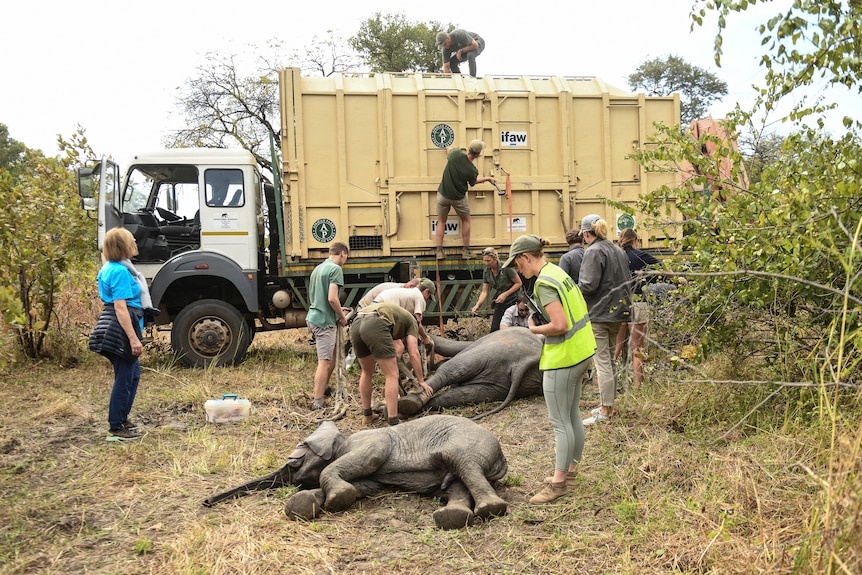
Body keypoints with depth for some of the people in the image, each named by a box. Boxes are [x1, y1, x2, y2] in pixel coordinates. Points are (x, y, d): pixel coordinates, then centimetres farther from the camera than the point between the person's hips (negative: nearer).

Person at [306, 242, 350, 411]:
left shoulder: (318, 268, 16)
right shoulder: (335, 269, -12)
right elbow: (332, 298, -21)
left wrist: (338, 310, 25)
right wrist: (342, 317, -6)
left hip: (313, 316, 9)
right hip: (324, 321, -9)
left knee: (332, 354, 22)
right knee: (325, 362, -6)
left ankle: (324, 387, 32)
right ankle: (318, 402, -4)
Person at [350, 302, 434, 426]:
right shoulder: (411, 322, 25)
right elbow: (414, 354, 13)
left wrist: (386, 382, 47)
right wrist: (421, 381, 21)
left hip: (356, 325, 7)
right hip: (374, 326, -7)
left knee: (367, 372, 27)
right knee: (392, 375, 2)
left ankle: (367, 415, 35)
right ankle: (393, 424, -1)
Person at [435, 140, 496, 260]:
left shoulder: (456, 153, -19)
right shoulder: (472, 170, -21)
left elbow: (448, 149, 7)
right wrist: (488, 178, 17)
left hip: (443, 194, 2)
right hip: (458, 198, -2)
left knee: (441, 221, 16)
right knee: (466, 220, 19)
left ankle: (439, 251, 10)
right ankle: (466, 251, 19)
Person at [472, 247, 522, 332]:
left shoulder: (506, 268, -18)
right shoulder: (486, 272, -1)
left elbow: (519, 283, -12)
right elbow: (485, 291, 0)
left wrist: (505, 294, -21)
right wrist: (478, 304, -15)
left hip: (513, 300, -6)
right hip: (499, 302, 6)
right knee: (494, 329, 1)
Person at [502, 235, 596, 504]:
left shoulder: (544, 282, -19)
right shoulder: (559, 272, 10)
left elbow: (560, 325, -26)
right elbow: (577, 312, 17)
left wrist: (535, 329, -10)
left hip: (563, 358, -10)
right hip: (581, 351, 10)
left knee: (559, 421, -1)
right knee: (572, 414, 18)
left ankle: (559, 482, 8)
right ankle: (571, 471, 31)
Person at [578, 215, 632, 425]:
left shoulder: (594, 252, -16)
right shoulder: (618, 250, 12)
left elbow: (588, 285, -22)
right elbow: (627, 280, 18)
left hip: (599, 313, -9)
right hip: (617, 312, 9)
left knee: (602, 361, -4)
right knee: (610, 359, 17)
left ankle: (605, 410, 0)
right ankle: (608, 404, 26)